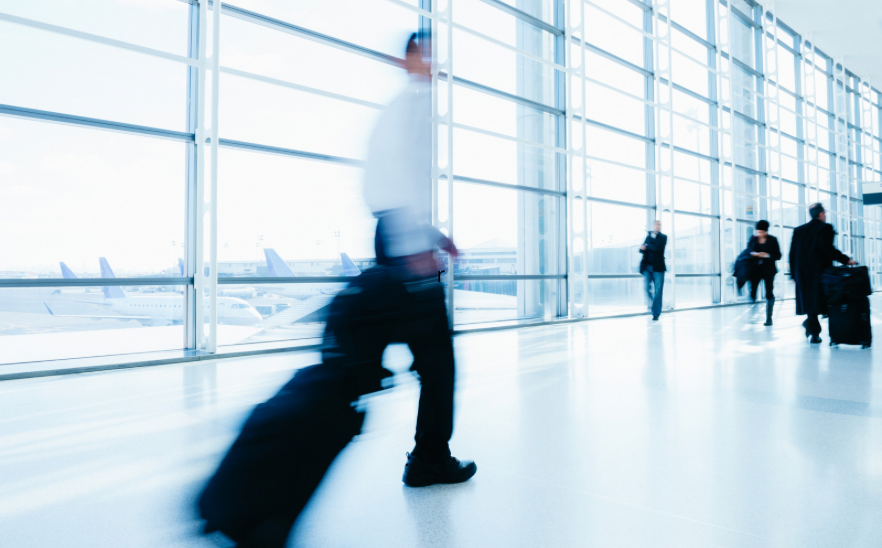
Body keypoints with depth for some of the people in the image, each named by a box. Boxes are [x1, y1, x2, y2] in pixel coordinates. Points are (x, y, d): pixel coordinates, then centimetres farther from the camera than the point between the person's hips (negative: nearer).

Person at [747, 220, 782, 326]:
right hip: (755, 269, 2)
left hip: (768, 270, -1)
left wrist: (767, 255, -17)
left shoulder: (772, 240, 1)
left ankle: (769, 318, 9)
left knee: (769, 294, 2)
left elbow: (778, 256, -1)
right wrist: (753, 254, -10)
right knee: (752, 293, -3)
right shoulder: (753, 239, 6)